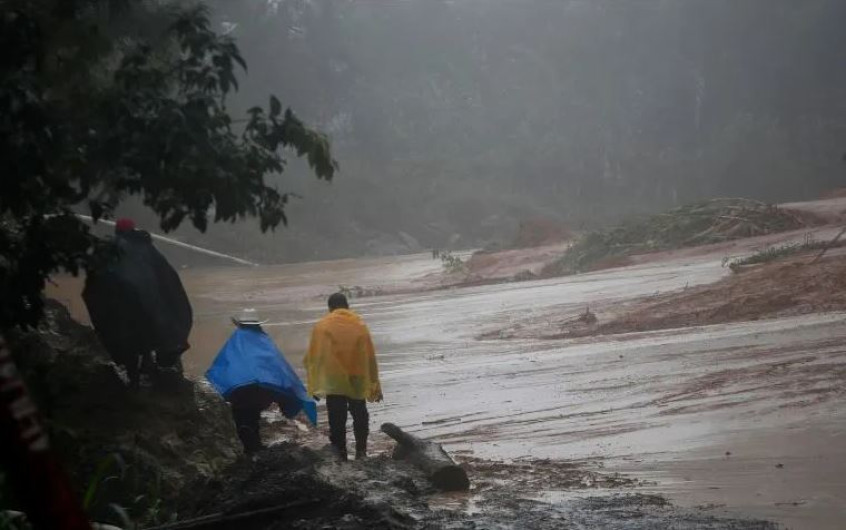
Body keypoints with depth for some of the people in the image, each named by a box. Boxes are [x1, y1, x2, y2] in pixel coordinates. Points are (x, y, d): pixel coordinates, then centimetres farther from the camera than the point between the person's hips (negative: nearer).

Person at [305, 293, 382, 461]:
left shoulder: (322, 327, -1)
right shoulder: (360, 325, 3)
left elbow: (313, 358, -3)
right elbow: (370, 357, 4)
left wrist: (314, 386, 2)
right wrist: (375, 385, 9)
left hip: (333, 381, -2)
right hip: (357, 381, 2)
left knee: (337, 419, 5)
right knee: (360, 416, 16)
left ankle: (339, 453, 5)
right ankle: (361, 451, 16)